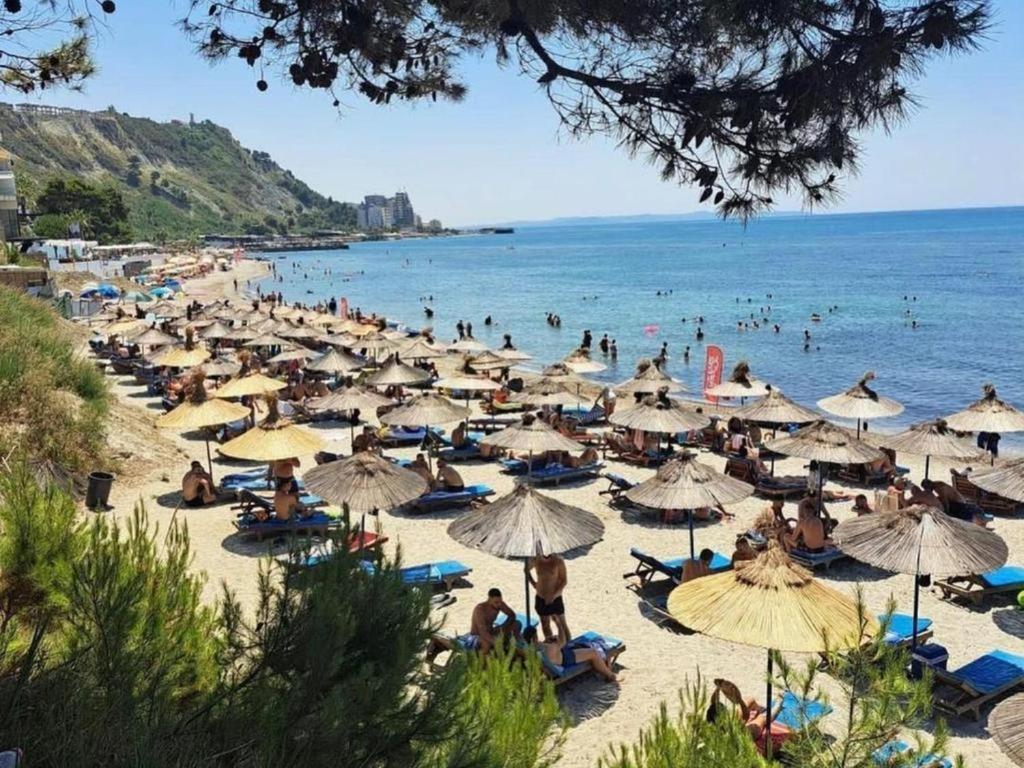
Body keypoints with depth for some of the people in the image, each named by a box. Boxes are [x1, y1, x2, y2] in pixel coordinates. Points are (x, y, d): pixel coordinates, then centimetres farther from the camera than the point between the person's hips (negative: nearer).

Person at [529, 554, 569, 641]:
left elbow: (564, 580, -9)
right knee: (545, 623, 13)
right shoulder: (535, 560, -7)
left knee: (561, 623, 4)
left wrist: (554, 595, -17)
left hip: (555, 599, -3)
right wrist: (533, 583, 6)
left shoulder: (558, 561, -15)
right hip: (541, 599, 3)